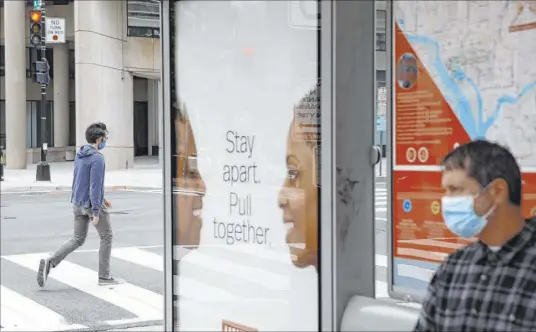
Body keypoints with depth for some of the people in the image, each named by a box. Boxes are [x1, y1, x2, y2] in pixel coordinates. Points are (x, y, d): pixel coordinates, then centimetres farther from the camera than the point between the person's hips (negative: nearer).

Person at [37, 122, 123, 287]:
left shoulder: (79, 155, 8)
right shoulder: (97, 158, -20)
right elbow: (95, 185, -23)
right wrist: (96, 212, -23)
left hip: (78, 203, 8)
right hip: (93, 204, -8)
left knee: (78, 239, 14)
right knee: (106, 237, 9)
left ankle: (50, 262, -3)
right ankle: (104, 276, 14)